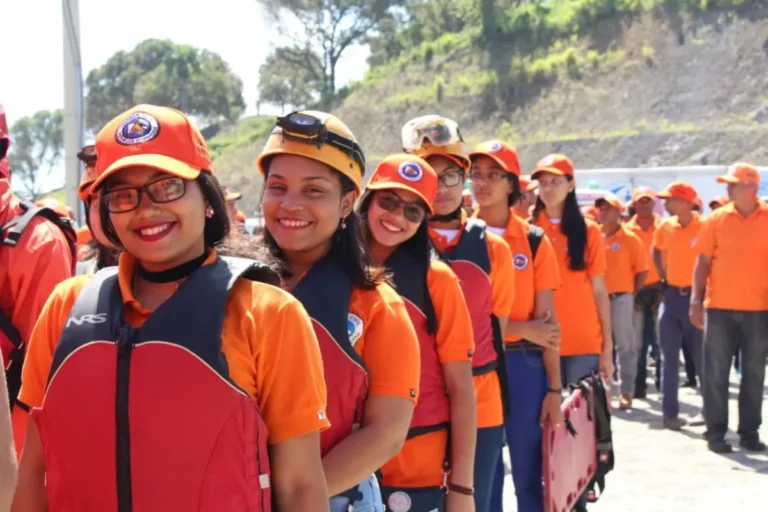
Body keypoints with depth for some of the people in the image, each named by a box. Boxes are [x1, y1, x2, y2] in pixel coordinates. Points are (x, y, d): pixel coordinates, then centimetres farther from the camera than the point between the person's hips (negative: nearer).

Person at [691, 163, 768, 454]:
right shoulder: (717, 219, 1)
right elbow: (703, 261, 3)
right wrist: (696, 300, -4)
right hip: (720, 307, 0)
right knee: (716, 372, 2)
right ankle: (715, 432, 10)